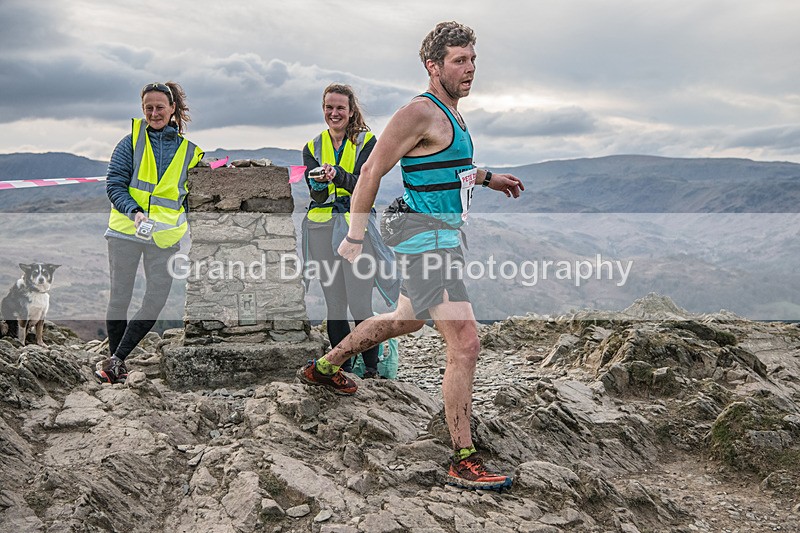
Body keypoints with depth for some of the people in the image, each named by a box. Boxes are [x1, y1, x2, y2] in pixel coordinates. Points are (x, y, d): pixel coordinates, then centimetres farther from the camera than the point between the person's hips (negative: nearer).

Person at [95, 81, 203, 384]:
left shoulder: (188, 148, 9)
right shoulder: (132, 140, 3)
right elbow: (114, 184, -4)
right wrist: (135, 211, -21)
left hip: (165, 234, 2)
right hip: (125, 230, -2)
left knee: (157, 299, -3)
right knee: (120, 296, 5)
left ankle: (116, 359, 8)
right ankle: (117, 364, 21)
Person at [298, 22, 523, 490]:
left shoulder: (451, 114, 14)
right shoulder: (420, 113, -16)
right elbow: (372, 172, -16)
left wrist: (488, 179, 24)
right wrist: (356, 236, -15)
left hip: (444, 240, 11)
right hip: (428, 244, -11)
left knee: (406, 320, 26)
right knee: (466, 344, -14)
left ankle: (324, 368, 44)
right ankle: (464, 463, -6)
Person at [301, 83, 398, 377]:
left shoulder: (366, 141, 3)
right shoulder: (313, 147, 12)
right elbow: (315, 194, -1)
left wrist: (337, 174, -29)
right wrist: (320, 182, -24)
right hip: (321, 228, 3)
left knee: (360, 304, -6)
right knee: (334, 304, 7)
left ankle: (371, 369, 6)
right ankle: (342, 367, 17)